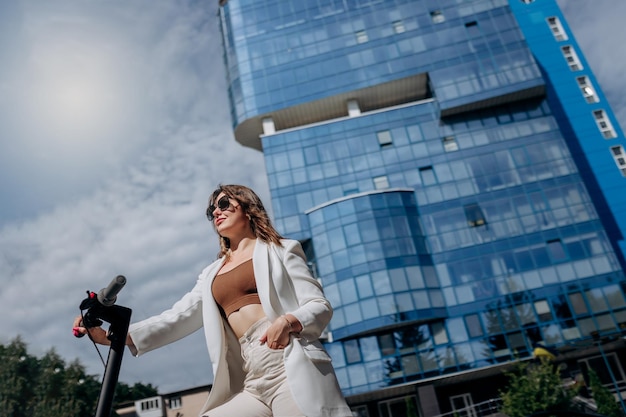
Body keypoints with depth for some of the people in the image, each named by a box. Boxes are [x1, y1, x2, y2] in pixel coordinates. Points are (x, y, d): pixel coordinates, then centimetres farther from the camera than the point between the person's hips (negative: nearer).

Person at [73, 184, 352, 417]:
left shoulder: (280, 250, 10)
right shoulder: (211, 275, 23)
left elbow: (320, 306, 2)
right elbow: (176, 319, 12)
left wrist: (288, 321, -20)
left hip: (290, 369, -4)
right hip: (252, 385, 5)